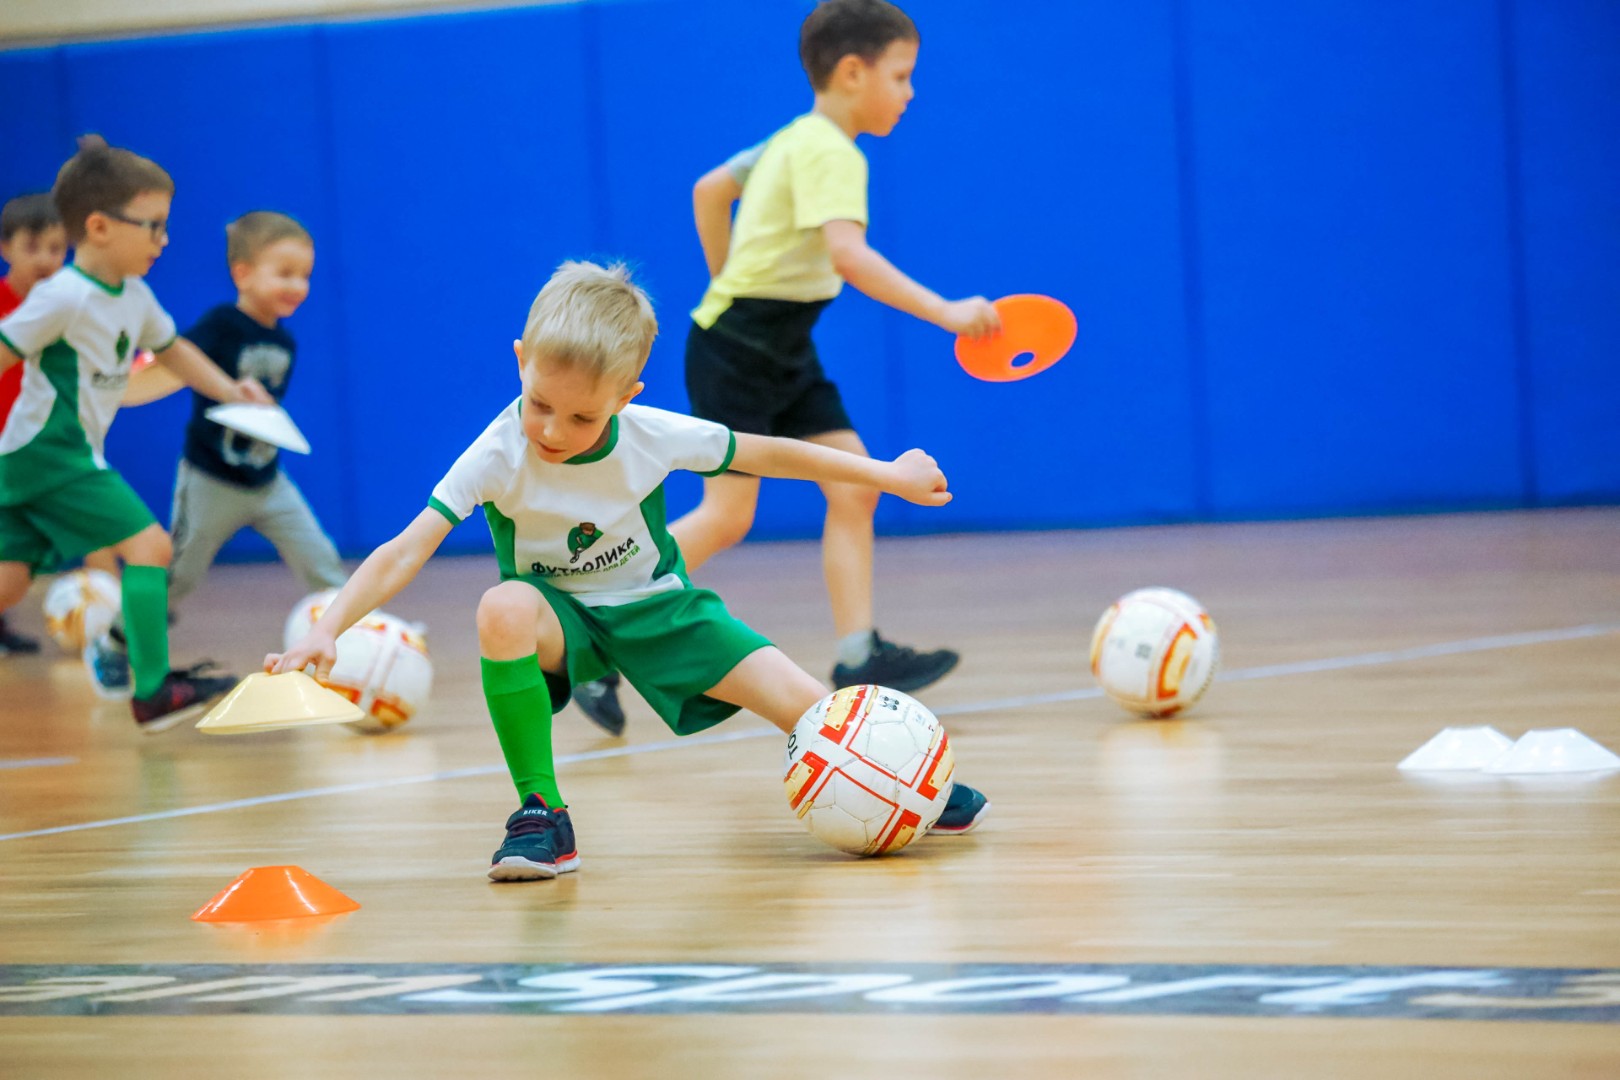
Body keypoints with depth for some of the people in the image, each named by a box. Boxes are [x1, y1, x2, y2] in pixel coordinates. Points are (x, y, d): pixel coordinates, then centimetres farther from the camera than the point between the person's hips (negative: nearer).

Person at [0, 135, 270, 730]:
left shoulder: (134, 298, 11)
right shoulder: (65, 298, -17)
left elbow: (171, 350, 27)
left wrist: (229, 389, 16)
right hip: (51, 457, -9)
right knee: (149, 545, -12)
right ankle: (153, 692, -12)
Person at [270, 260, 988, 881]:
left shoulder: (654, 437, -20)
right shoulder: (498, 457, -27)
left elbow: (766, 454, -4)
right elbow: (405, 553, -34)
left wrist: (888, 475, 6)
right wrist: (328, 629, -49)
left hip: (655, 606, 2)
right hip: (560, 616, -2)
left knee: (812, 709, -14)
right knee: (503, 609, -39)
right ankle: (543, 815, -24)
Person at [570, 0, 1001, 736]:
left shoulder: (796, 139, 11)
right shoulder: (830, 152, -18)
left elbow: (709, 190, 25)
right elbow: (847, 254, -34)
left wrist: (730, 282, 29)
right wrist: (945, 313, -36)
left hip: (785, 355, 10)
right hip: (735, 349, -10)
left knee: (854, 487, 1)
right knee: (726, 515, -11)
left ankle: (858, 655, -1)